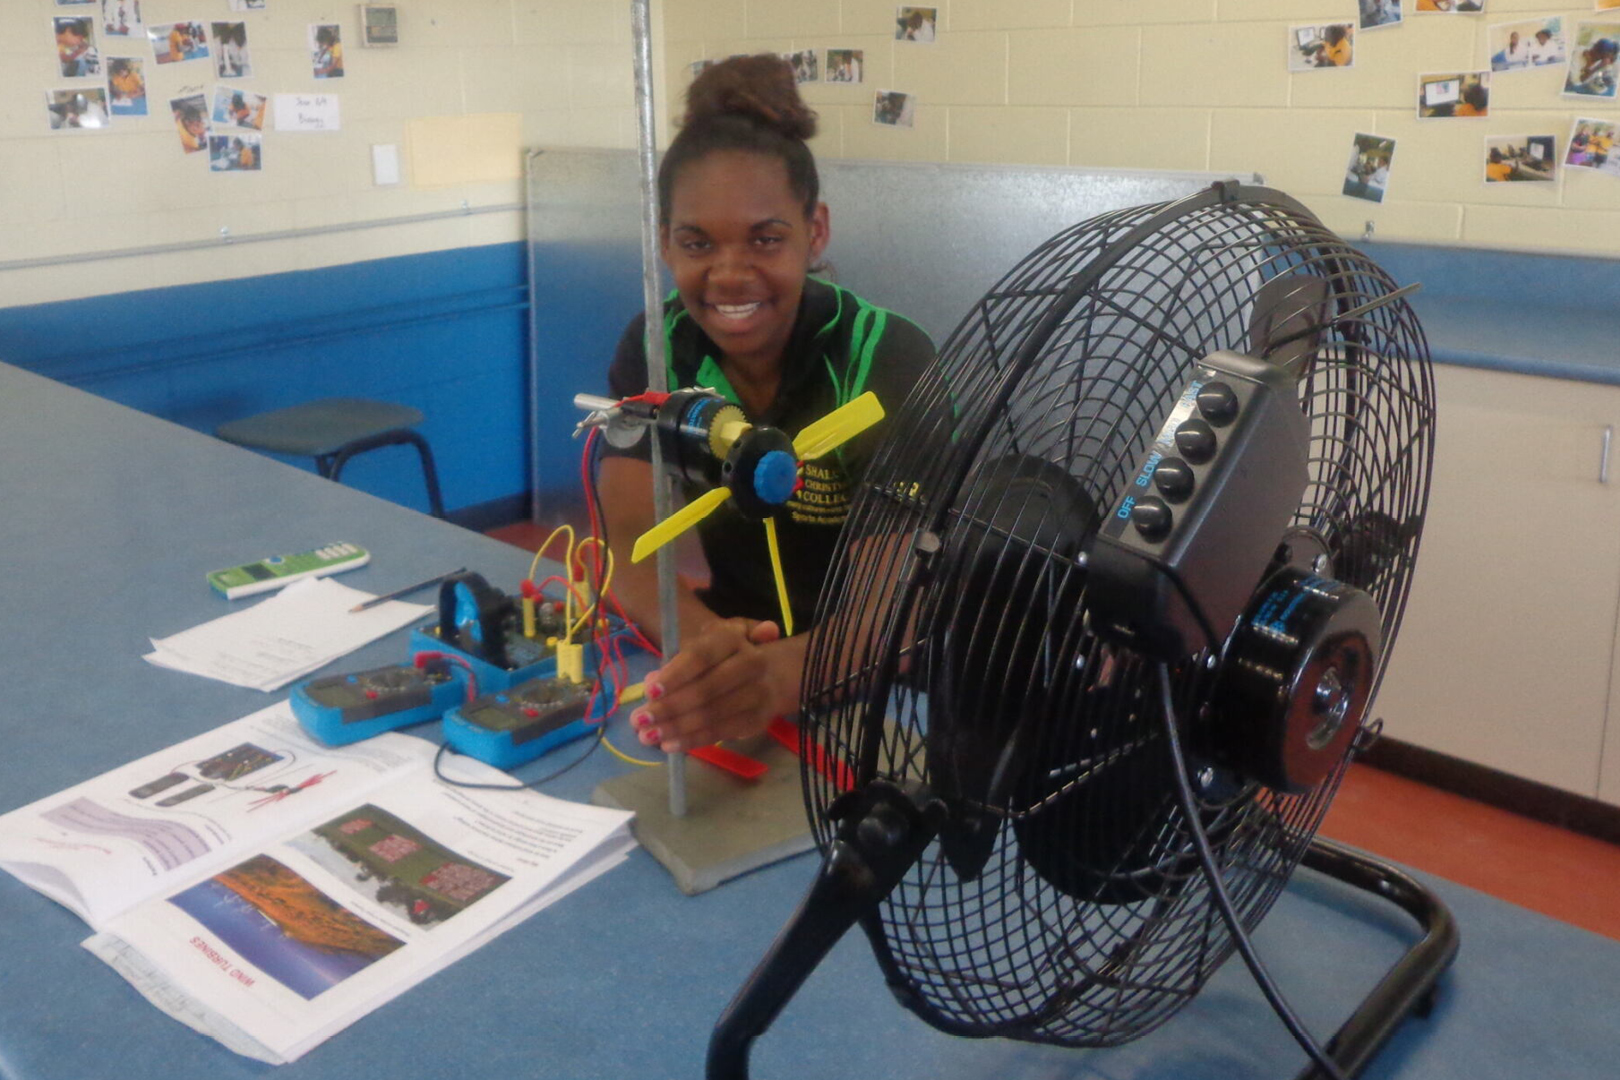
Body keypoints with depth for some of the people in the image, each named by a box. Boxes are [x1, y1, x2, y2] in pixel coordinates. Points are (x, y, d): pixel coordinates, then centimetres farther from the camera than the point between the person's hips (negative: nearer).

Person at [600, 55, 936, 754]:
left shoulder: (890, 360, -15)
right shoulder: (654, 349, -4)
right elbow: (632, 541, -13)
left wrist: (783, 670, -45)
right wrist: (705, 644, -34)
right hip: (710, 679, 2)